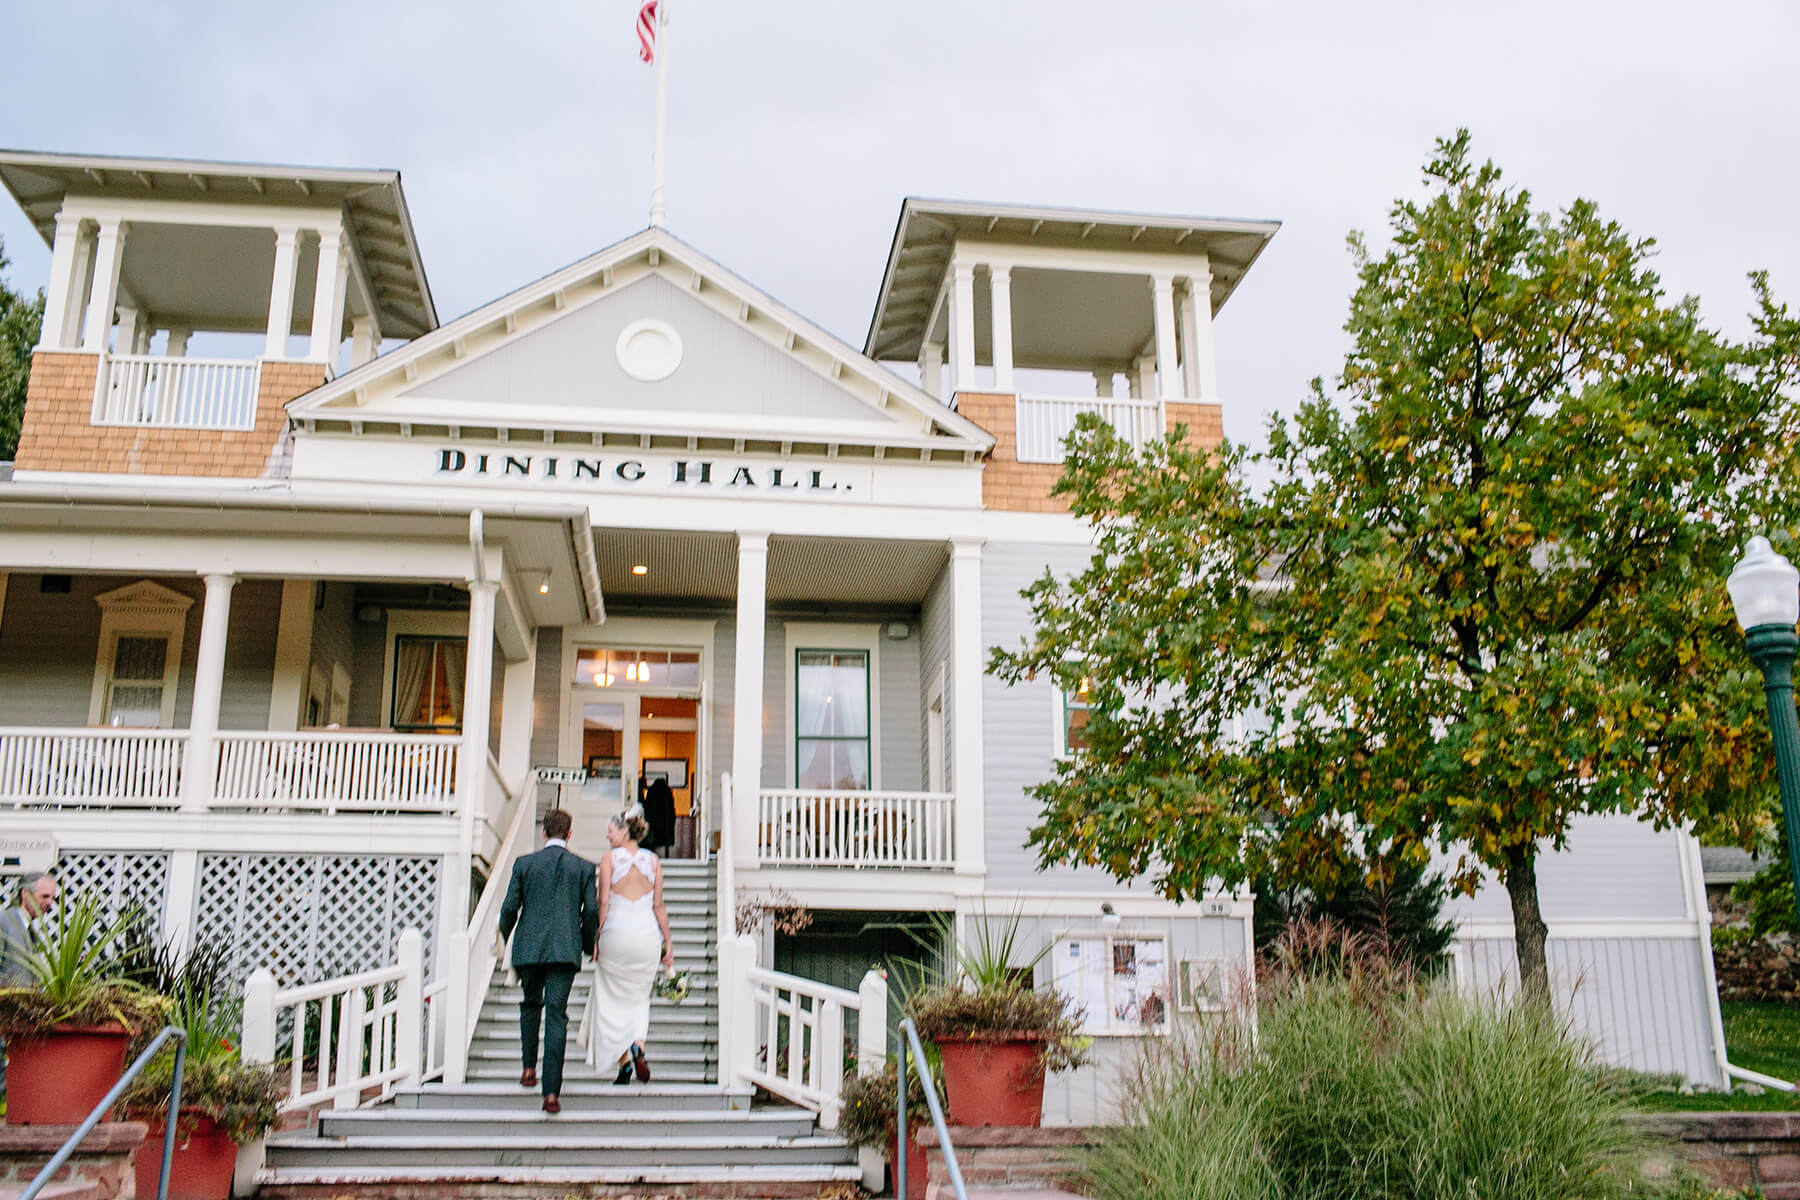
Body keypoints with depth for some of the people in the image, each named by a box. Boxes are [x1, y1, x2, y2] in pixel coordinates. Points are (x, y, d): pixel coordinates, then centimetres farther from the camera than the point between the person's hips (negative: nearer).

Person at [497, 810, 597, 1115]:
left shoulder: (524, 864, 2)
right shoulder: (583, 867, 2)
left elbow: (509, 907, 1)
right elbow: (591, 910, -1)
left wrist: (505, 938, 20)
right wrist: (588, 945, 15)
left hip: (528, 948, 1)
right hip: (565, 949, -1)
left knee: (531, 1004, 25)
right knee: (556, 1014, -4)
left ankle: (529, 1068, 24)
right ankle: (551, 1092, -11)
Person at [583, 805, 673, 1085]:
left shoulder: (610, 858, -3)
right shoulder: (652, 860, 5)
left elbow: (603, 903, -6)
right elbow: (658, 905, 4)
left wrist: (594, 940, 1)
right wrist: (668, 942, 9)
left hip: (616, 933, -2)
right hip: (647, 933, 3)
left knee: (614, 999, 11)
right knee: (640, 998, 16)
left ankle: (624, 1063, 6)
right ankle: (639, 1047, -8)